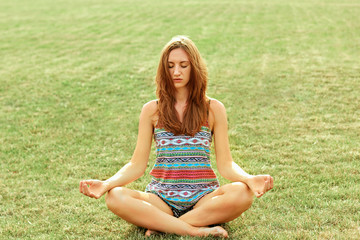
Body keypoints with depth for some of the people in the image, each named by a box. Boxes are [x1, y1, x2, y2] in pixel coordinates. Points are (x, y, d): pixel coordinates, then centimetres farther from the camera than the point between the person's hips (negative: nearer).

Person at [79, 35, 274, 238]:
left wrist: (250, 179, -18)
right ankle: (196, 230, -29)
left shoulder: (213, 109, 8)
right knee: (115, 197, -29)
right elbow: (137, 164, 7)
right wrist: (106, 184, -12)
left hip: (203, 196, 0)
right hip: (161, 197, 0)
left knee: (242, 193, -32)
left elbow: (226, 164, 4)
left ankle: (160, 225, -22)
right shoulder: (152, 110, 9)